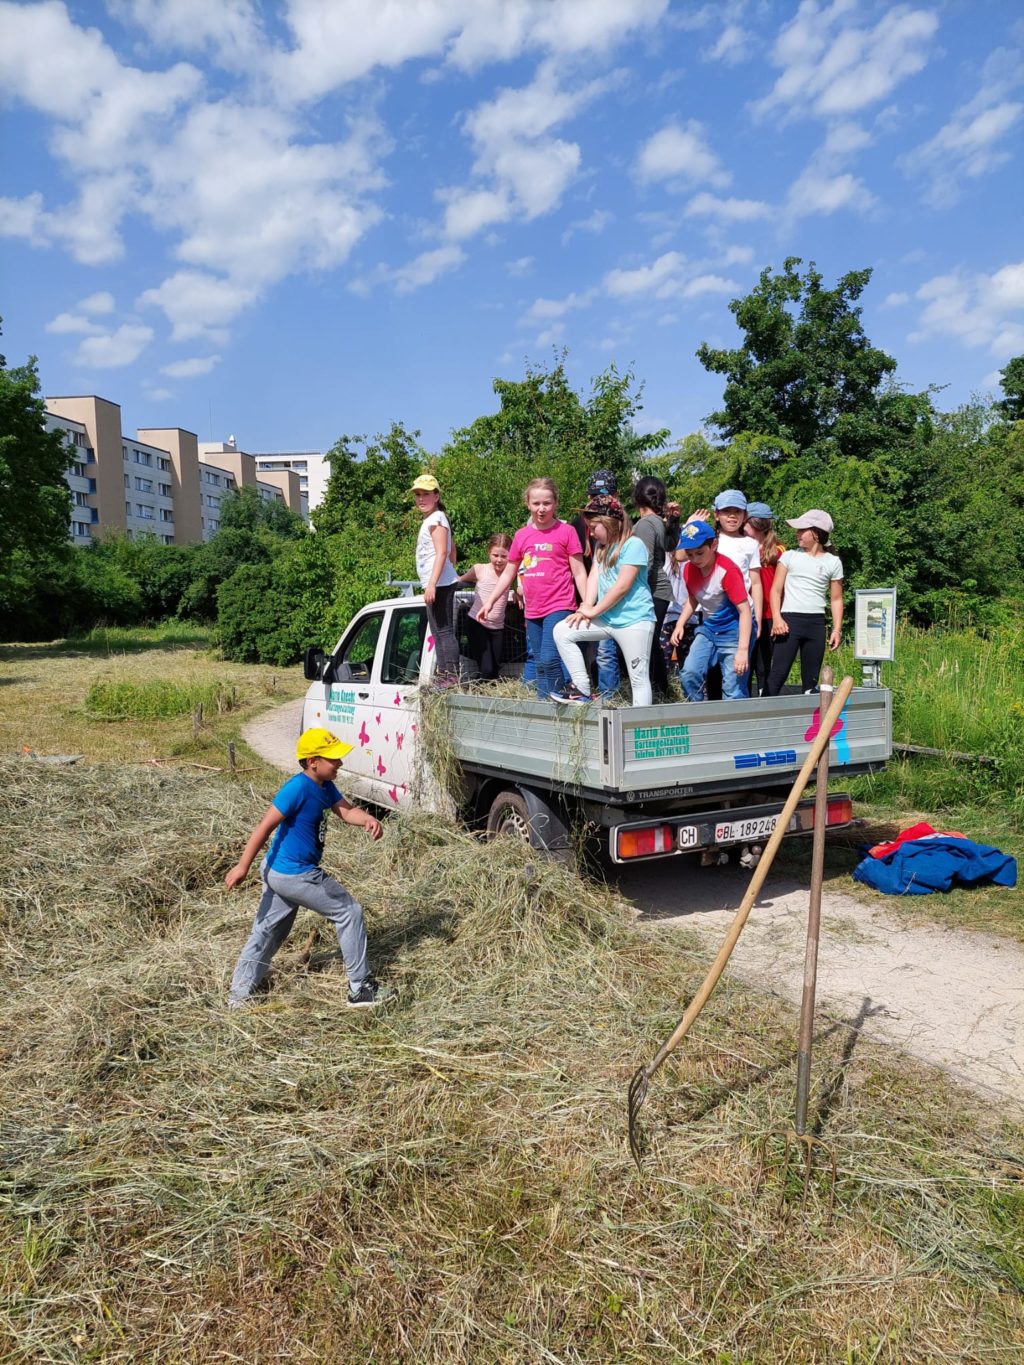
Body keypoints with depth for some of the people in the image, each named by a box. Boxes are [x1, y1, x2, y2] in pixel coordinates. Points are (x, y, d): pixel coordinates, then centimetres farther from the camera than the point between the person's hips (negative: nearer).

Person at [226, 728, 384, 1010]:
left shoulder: (325, 786, 5)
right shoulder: (298, 787, -22)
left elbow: (346, 810, 1)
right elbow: (266, 826, -22)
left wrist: (367, 819, -21)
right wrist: (243, 866, -22)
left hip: (278, 873, 9)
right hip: (295, 876, -9)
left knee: (267, 930, 17)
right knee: (349, 912, 3)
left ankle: (239, 996, 25)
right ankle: (360, 989, 11)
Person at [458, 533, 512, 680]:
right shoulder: (479, 570, -5)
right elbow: (460, 580, 10)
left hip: (497, 628, 2)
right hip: (477, 623, -2)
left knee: (496, 669, 9)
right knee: (486, 669, -11)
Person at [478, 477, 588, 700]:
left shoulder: (566, 531, -2)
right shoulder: (521, 535, 10)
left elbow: (579, 573, -2)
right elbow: (508, 574, 17)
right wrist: (490, 602, 12)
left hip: (559, 606, -5)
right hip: (532, 610, 5)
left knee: (549, 658, -18)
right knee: (539, 663, 11)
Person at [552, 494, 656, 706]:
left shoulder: (633, 545, -11)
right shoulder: (600, 546, 14)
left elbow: (622, 586, -16)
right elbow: (594, 576, 7)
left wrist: (593, 611, -10)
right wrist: (586, 607, -8)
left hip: (634, 619, -8)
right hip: (606, 618, 8)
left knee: (639, 678, -4)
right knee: (562, 631, -3)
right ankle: (582, 690, -1)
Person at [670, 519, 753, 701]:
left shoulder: (727, 570, -23)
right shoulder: (689, 569, -4)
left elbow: (745, 610, -23)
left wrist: (743, 650, -27)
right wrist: (680, 624, 1)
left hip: (734, 631, -6)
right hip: (708, 628, 6)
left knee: (733, 688, -9)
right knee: (689, 673, -11)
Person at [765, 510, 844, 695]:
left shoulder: (833, 562, 7)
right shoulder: (789, 556, 5)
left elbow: (836, 599, 10)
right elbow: (776, 590, 2)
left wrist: (837, 629, 2)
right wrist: (776, 618, -11)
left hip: (816, 623, 2)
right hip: (789, 620, -2)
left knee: (811, 679, 7)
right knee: (778, 674, -10)